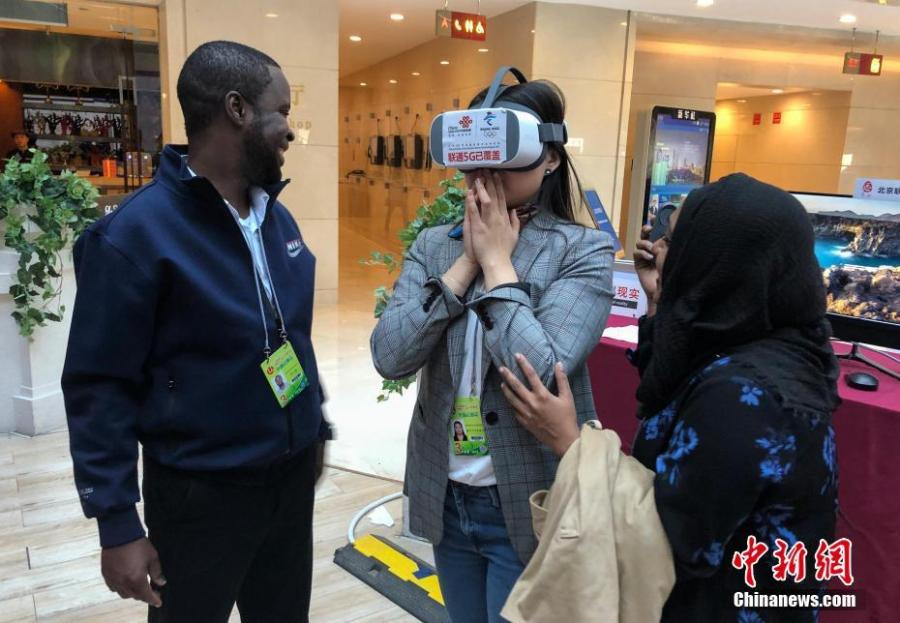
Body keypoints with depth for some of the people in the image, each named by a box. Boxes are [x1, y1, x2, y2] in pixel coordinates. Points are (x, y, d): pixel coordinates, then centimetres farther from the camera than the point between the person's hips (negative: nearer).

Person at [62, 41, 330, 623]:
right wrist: (118, 523, -13)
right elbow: (99, 386, -15)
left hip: (293, 476, 6)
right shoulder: (136, 234, -17)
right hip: (201, 494, -6)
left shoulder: (278, 217, 4)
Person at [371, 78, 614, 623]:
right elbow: (388, 356, -13)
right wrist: (468, 260, -16)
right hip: (445, 495, 5)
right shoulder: (434, 244, -1)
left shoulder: (585, 250, -13)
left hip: (529, 505, -4)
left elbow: (540, 375, -26)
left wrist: (496, 260, -18)